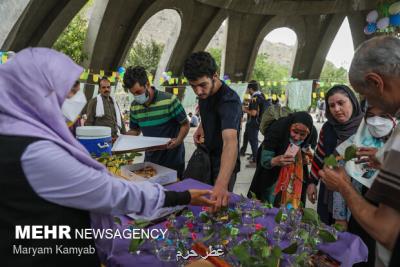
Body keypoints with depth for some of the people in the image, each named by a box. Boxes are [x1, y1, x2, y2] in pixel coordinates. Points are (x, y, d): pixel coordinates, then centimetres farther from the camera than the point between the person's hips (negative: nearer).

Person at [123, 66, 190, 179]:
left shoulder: (169, 100, -17)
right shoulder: (134, 106, -1)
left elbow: (185, 124, -9)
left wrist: (178, 141, -26)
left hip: (173, 158, -4)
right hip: (150, 159, 4)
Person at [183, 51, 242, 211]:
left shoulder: (229, 101, -33)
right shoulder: (204, 93, -8)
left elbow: (230, 141, -49)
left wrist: (221, 184, -62)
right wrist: (201, 127, -4)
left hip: (224, 165, -7)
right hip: (206, 158, 7)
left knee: (218, 205, 10)